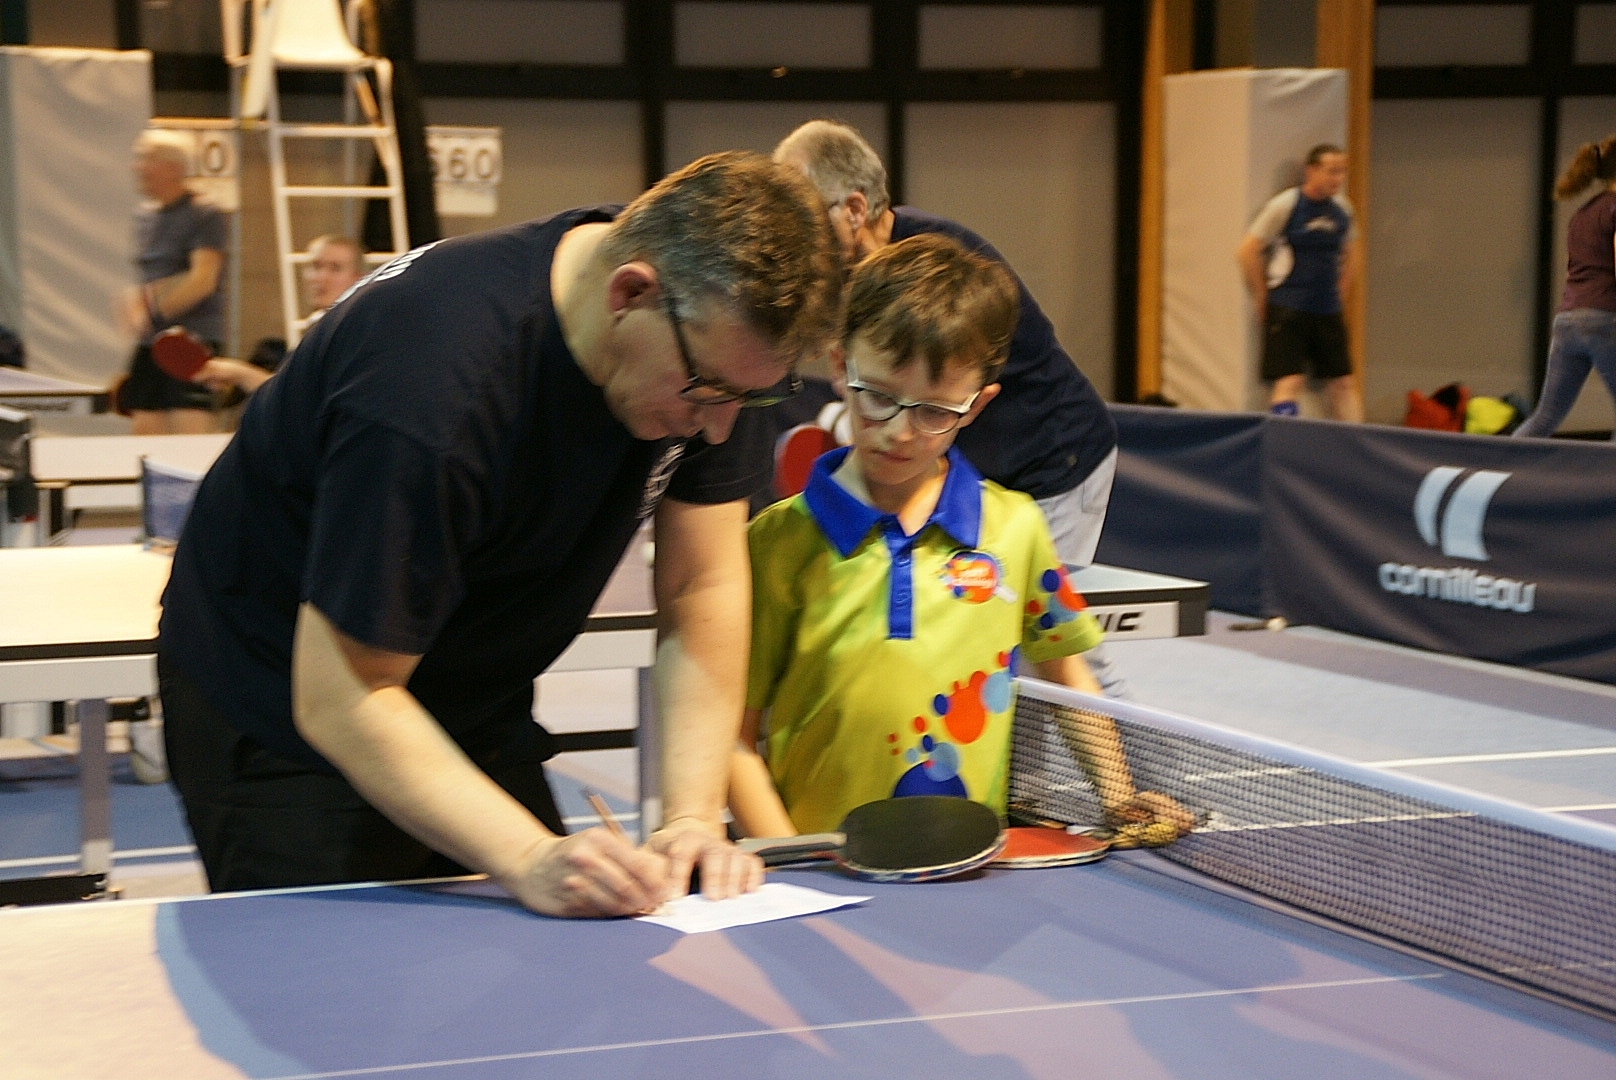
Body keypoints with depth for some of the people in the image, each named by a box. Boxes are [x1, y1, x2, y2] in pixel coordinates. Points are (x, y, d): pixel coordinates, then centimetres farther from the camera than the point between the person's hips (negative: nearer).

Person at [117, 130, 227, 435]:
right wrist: (134, 300, -1)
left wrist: (153, 311, -14)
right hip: (151, 343, 8)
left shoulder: (204, 216, -7)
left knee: (190, 435, -14)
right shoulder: (145, 219, 16)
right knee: (145, 432, 5)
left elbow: (203, 280, -15)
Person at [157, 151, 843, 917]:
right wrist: (533, 861, -39)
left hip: (476, 712, 6)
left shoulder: (717, 344, -15)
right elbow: (341, 702, -31)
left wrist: (693, 818, -20)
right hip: (282, 711, -6)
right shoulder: (433, 382, -36)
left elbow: (703, 591, -8)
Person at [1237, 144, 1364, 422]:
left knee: (1344, 382, 5)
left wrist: (1341, 293, 15)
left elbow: (1353, 255, 24)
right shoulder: (1285, 205, -8)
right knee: (1289, 381, -11)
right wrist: (1263, 298, -4)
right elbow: (1247, 252, -8)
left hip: (1328, 312, 6)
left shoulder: (1342, 208, 8)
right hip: (1288, 311, -6)